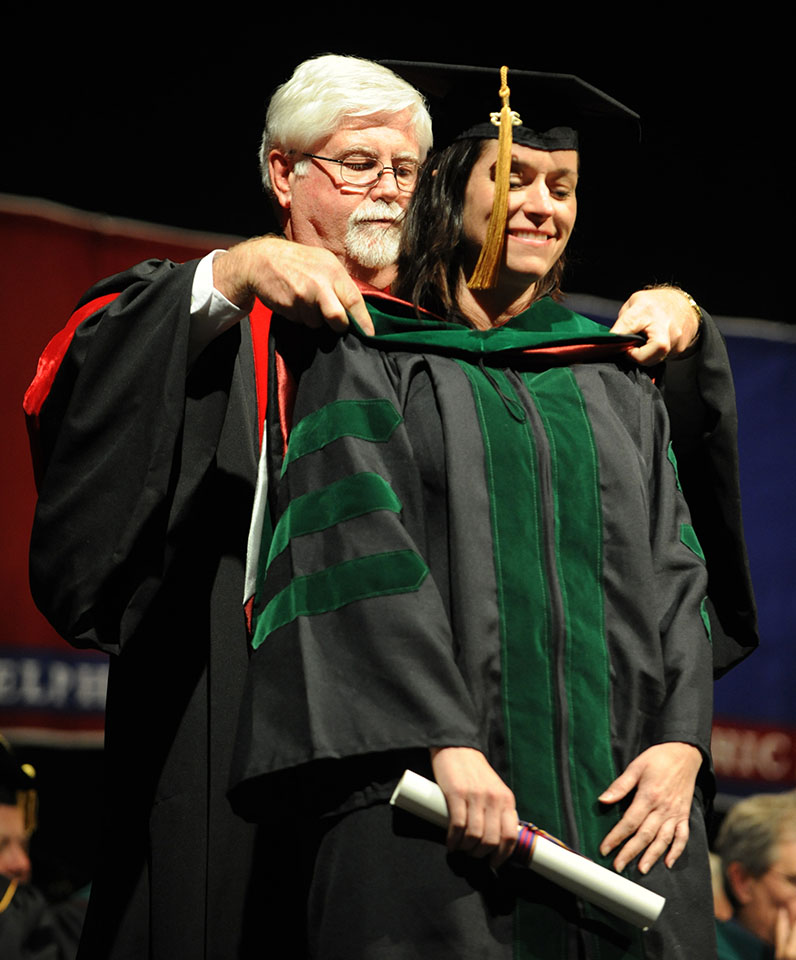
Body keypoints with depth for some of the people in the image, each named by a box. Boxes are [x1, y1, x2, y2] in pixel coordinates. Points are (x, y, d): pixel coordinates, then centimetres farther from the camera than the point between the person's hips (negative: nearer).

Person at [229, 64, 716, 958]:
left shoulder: (615, 382, 20)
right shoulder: (365, 362, 7)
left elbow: (674, 571, 13)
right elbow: (363, 557, -6)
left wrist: (683, 743, -5)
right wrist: (447, 746, -19)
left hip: (622, 794, 4)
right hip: (433, 786, -4)